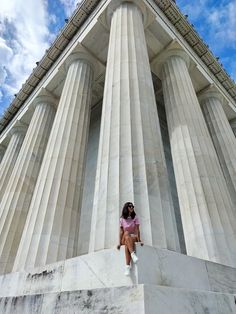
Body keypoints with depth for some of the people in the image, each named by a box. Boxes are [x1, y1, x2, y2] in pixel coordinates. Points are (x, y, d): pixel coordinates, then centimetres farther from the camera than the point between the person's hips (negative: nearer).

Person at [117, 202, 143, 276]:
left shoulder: (135, 217, 0)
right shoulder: (122, 219, 3)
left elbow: (137, 230, -7)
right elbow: (121, 232, 0)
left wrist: (139, 240, -18)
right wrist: (120, 243, -7)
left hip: (134, 237, -1)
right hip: (125, 239, 1)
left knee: (127, 243, -36)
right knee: (126, 233, -36)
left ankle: (128, 266, -43)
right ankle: (133, 254, -51)